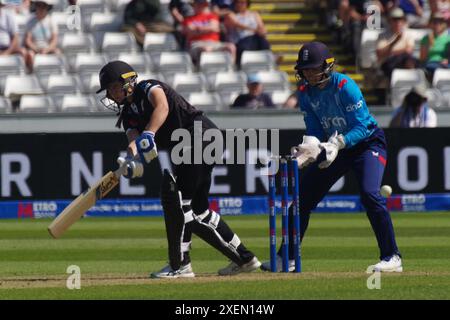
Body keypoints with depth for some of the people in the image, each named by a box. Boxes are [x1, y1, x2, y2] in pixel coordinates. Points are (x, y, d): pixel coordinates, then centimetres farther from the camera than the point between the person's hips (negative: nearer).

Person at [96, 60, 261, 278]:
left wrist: (148, 135, -42)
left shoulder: (147, 88, -5)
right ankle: (244, 258, 22)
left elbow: (162, 106, -26)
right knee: (197, 210, 12)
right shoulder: (128, 115, 17)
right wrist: (132, 160, -26)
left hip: (201, 135, -10)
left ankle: (180, 265, -17)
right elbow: (134, 141, -2)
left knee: (173, 193, -17)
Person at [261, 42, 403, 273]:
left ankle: (391, 258, -19)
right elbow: (314, 130, -5)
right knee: (303, 197, 2)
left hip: (367, 143, -6)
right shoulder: (304, 92, -6)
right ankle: (287, 258, 12)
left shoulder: (344, 86, -24)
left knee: (369, 193, -27)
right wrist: (309, 146, -27)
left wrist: (338, 143, -40)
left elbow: (363, 127, -27)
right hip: (334, 147, 7)